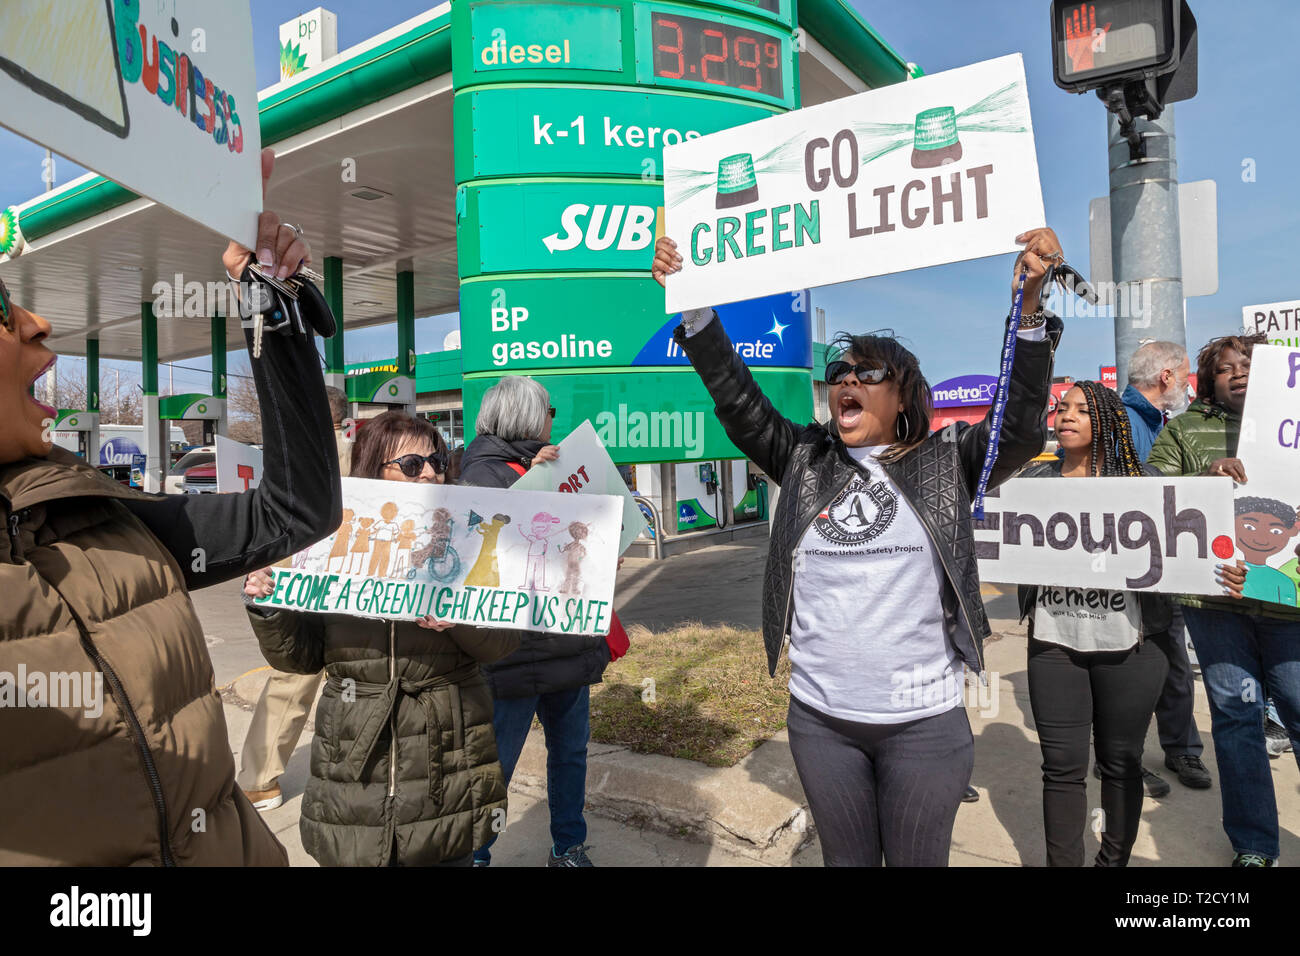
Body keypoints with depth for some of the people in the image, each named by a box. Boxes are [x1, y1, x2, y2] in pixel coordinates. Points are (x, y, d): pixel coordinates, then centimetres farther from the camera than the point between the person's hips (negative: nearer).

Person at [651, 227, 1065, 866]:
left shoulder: (946, 463, -1)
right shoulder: (806, 461, 4)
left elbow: (1021, 431, -15)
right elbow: (737, 401, -2)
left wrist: (1028, 308, -27)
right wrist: (693, 307, -10)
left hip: (925, 719, -2)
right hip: (820, 717, 2)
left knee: (917, 862, 15)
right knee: (846, 860, 20)